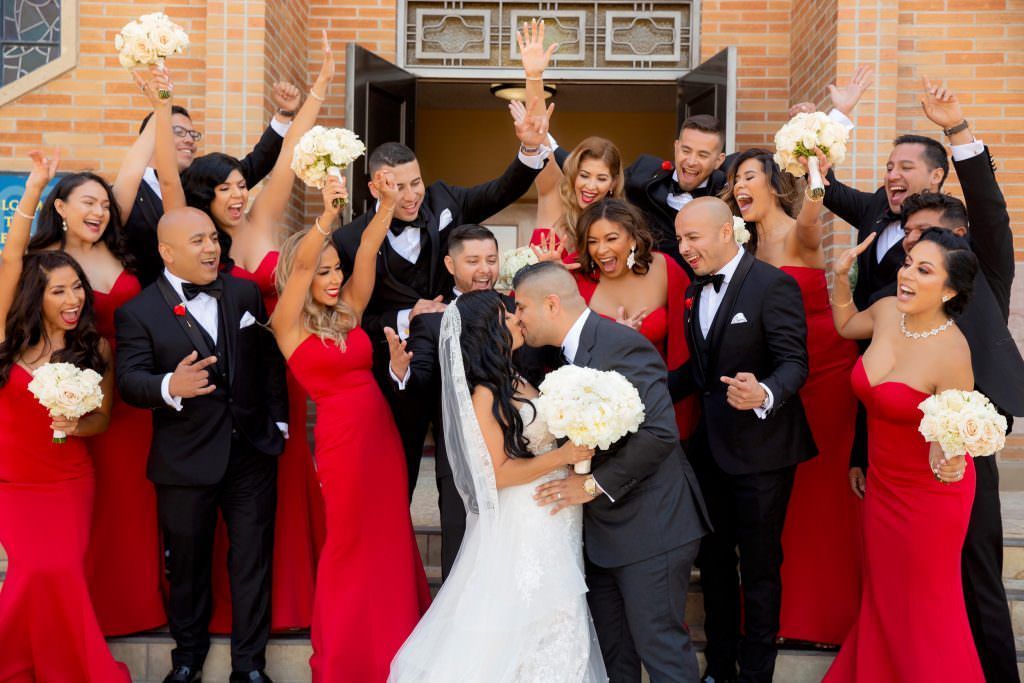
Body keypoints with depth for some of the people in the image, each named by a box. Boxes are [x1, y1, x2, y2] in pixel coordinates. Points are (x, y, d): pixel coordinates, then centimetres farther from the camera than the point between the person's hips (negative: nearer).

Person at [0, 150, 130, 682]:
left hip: (69, 481, 1)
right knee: (43, 570, -13)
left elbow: (102, 419, 3)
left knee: (59, 573, -12)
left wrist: (75, 424, -20)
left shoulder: (96, 349, -3)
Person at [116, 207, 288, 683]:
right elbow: (129, 380, -17)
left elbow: (270, 361, 9)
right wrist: (170, 387, -38)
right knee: (187, 565, 14)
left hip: (253, 452, 3)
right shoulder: (138, 313, -7)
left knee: (252, 562, 10)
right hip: (185, 463, -2)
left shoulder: (245, 294, 4)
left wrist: (278, 421, 6)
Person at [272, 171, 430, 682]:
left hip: (384, 432, 5)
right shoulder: (289, 324, -6)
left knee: (390, 539, 13)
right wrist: (328, 214, -35)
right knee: (350, 544, 9)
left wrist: (388, 204, -18)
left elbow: (368, 252, -4)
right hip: (342, 438, -5)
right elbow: (300, 263, -21)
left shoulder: (349, 312, 7)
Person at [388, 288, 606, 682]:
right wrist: (563, 456, -20)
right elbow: (498, 473, -17)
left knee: (555, 629, 14)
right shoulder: (484, 394, -16)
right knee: (524, 633, 0)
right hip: (521, 534, -8)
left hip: (552, 530, 8)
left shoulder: (515, 382, 8)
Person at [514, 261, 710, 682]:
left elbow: (660, 431, -27)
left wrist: (595, 484, -21)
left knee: (659, 646, 1)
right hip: (602, 531, 9)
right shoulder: (570, 352, 11)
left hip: (648, 527, -9)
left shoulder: (621, 345, -19)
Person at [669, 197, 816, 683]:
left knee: (759, 568, 5)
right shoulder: (695, 290, 9)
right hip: (711, 447, 8)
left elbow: (794, 362, -20)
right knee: (713, 560, 17)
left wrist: (764, 395, -40)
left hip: (761, 450, -7)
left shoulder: (773, 285, -15)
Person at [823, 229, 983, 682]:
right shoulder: (887, 311, -10)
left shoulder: (952, 353, -29)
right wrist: (841, 276, 2)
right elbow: (846, 325, 15)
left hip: (930, 494, -7)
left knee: (925, 606, 12)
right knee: (883, 598, 24)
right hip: (883, 484, 7)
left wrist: (947, 459, -39)